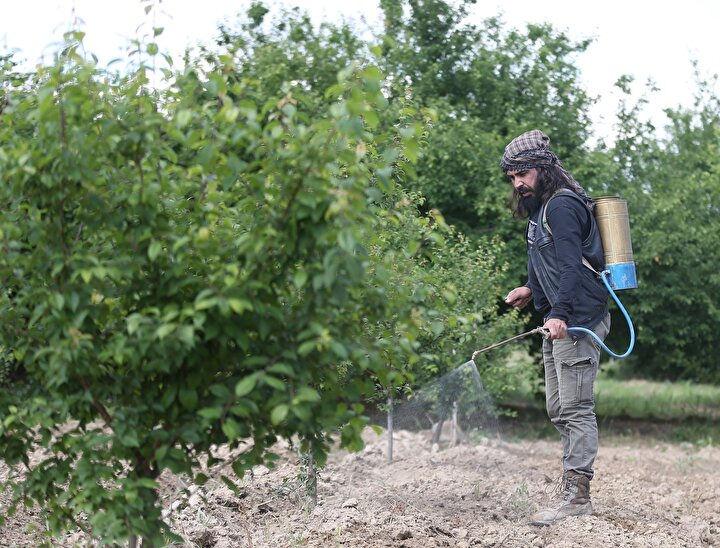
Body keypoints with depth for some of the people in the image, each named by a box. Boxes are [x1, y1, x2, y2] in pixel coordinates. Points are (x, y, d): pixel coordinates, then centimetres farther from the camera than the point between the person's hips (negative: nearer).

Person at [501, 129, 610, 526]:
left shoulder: (562, 205, -12)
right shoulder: (540, 209, 20)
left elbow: (572, 265, -22)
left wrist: (560, 313, -31)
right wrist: (531, 290, 18)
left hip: (579, 318, -11)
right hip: (559, 319, 11)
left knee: (575, 408, -12)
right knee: (557, 409, 12)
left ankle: (576, 496, -12)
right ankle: (575, 493, 17)